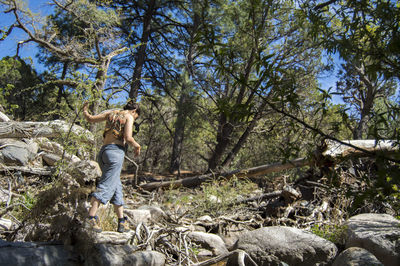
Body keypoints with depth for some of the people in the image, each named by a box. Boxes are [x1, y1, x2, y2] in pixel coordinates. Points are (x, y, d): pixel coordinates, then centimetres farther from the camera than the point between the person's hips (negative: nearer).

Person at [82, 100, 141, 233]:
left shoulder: (111, 113, 19)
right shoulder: (128, 116, 2)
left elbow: (90, 119, 20)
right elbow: (128, 138, -11)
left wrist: (84, 111, 40)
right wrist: (137, 146, 7)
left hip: (103, 151, 7)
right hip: (116, 151, -7)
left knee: (117, 187, 10)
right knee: (106, 185, -12)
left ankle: (122, 222, 12)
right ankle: (92, 216, -25)